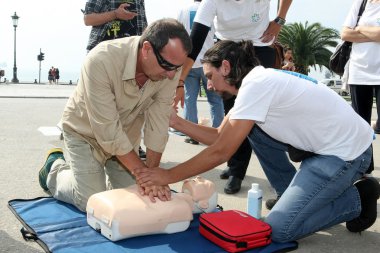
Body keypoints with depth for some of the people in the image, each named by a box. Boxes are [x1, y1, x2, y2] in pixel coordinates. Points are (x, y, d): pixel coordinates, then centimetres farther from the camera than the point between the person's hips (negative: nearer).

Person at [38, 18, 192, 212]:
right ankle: (55, 169, 19)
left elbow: (158, 123, -18)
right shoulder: (101, 60, -37)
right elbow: (107, 129, -34)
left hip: (125, 134, 4)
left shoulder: (170, 69, -24)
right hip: (85, 131, -4)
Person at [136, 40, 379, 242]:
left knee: (278, 229, -10)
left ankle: (357, 198, 8)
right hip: (322, 143, 9)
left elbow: (221, 152, -22)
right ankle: (294, 195, 16)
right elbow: (219, 136, 7)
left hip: (348, 151, -9)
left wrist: (168, 175, -15)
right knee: (252, 127, 5)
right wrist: (177, 122, -1)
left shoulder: (256, 84, -22)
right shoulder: (257, 80, 6)